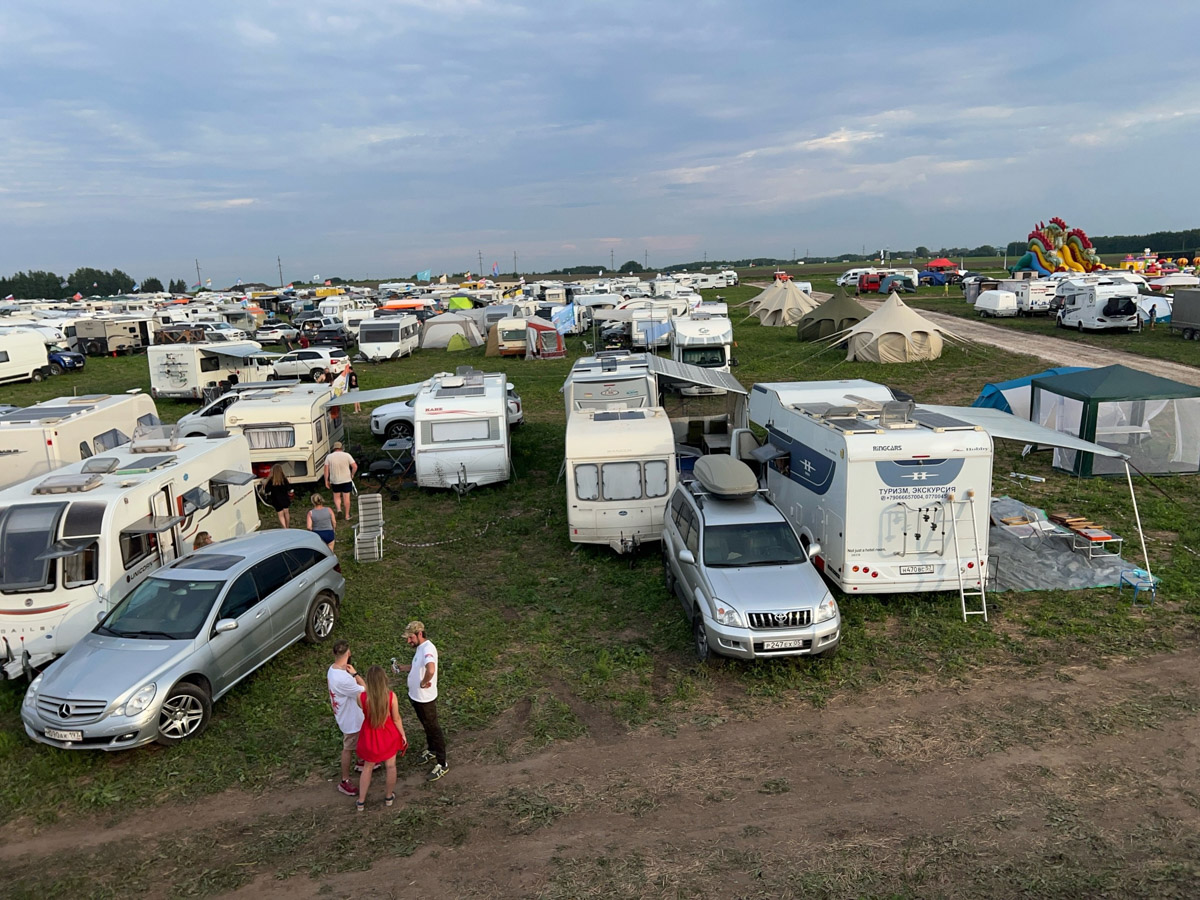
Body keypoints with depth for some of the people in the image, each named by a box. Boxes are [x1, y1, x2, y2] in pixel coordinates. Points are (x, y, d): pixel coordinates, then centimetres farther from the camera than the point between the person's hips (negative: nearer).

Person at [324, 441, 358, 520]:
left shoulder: (329, 457, -3)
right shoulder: (347, 455, -6)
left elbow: (326, 470, -4)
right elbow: (355, 466, -10)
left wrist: (326, 481, 4)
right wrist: (352, 475, 7)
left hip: (335, 481, 1)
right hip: (346, 480, -1)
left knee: (336, 497, 19)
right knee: (346, 497, 6)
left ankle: (338, 509, -5)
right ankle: (347, 516, 12)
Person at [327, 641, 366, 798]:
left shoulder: (333, 669, -9)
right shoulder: (343, 679, -40)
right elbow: (365, 692, -29)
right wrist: (355, 673, -25)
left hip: (348, 715, 9)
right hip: (351, 719, -9)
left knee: (360, 742, 30)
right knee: (348, 748, 9)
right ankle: (344, 782, 26)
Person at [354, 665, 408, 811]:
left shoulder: (361, 697, -27)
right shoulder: (391, 696, -25)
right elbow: (396, 719, -13)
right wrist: (403, 735, 2)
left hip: (370, 736, 1)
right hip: (388, 735, -1)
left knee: (367, 768, 22)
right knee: (390, 766, 21)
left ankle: (361, 801, 34)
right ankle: (389, 797, 39)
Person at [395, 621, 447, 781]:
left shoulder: (428, 649, -30)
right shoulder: (421, 647, 3)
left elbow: (431, 670, -49)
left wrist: (424, 683, -32)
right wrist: (405, 668, 5)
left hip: (425, 699, -9)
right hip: (416, 696, 9)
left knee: (433, 729, 3)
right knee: (427, 726, 26)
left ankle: (442, 764, 16)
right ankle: (432, 751, 46)